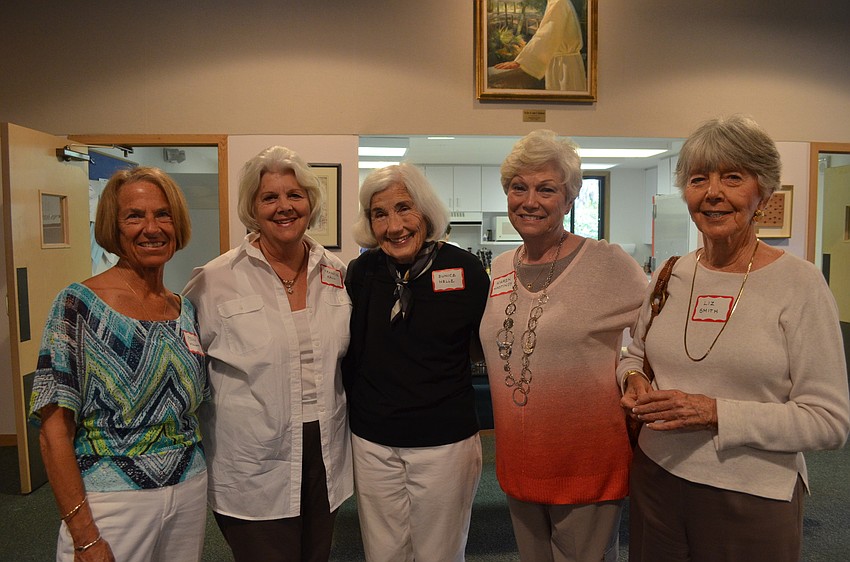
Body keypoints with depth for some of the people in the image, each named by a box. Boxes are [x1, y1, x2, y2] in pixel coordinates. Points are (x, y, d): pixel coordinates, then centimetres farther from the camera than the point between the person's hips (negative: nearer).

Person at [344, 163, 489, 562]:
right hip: (373, 443, 2)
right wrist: (357, 405, 3)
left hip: (444, 442, -2)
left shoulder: (465, 269, -8)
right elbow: (349, 350, 7)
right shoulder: (361, 271, -2)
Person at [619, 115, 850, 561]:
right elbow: (636, 354, 15)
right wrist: (634, 381, -7)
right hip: (656, 479, 4)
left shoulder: (798, 283, -11)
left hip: (752, 497, -4)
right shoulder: (670, 275, 2)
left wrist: (715, 413, -22)